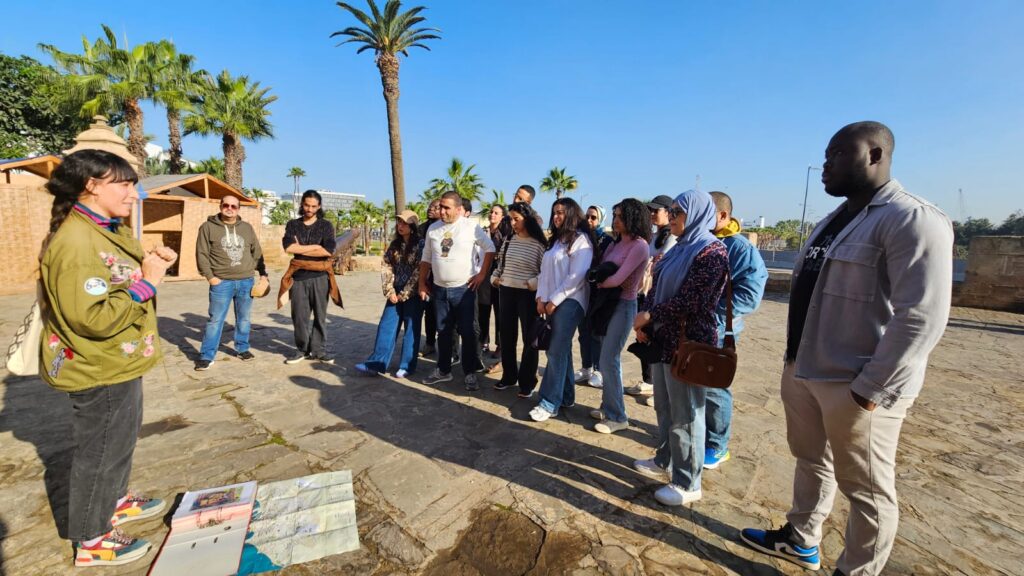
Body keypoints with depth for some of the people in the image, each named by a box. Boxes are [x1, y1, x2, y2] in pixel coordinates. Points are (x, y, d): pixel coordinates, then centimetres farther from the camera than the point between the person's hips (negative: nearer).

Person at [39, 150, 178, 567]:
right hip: (99, 369, -10)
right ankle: (90, 540, 27)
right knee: (99, 452, 7)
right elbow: (95, 318, -31)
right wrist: (147, 283, -25)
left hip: (119, 362, 10)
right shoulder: (75, 242, -25)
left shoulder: (111, 230, 6)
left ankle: (115, 501, 46)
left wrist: (153, 264, 2)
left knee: (120, 439, 25)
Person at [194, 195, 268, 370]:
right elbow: (202, 254, -2)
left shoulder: (247, 228, 11)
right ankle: (206, 356, 9)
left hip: (246, 281, 3)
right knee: (215, 320, 0)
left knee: (244, 319, 12)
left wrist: (263, 273, 9)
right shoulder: (208, 227, 0)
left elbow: (257, 252, 14)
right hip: (222, 283, -3)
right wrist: (209, 276, -9)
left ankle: (242, 348, 27)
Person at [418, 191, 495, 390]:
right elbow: (426, 258, 13)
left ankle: (470, 373, 13)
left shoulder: (471, 227, -8)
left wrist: (482, 274, -7)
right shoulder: (433, 229, 6)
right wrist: (422, 284, 11)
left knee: (467, 332, 1)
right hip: (439, 289, 5)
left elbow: (490, 248, -3)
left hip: (464, 288, -4)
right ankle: (443, 370, 28)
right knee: (443, 331, 14)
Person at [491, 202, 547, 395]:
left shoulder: (539, 244, -9)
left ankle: (527, 382, 17)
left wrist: (533, 283, -20)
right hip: (506, 292, 6)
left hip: (528, 295, -6)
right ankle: (508, 376, 29)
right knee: (507, 336, 13)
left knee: (529, 339, 4)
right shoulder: (508, 240, 8)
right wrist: (494, 277, 3)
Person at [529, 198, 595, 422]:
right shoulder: (555, 240, 18)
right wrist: (541, 298, 1)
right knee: (561, 350, 11)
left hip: (569, 301, -8)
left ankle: (549, 403, -2)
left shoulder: (580, 239, -7)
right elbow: (545, 270, 13)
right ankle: (566, 397, 22)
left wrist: (555, 300, -15)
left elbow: (577, 276, -16)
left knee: (556, 352, -9)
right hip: (552, 302, 8)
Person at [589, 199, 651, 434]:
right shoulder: (615, 242, 11)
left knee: (609, 360, -6)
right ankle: (608, 407, 26)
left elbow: (618, 278, -19)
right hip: (607, 302, 8)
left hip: (624, 305, -8)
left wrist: (598, 283, -3)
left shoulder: (639, 245, -14)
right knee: (608, 359, 13)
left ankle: (617, 417, 7)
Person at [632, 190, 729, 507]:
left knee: (685, 415, 3)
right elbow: (657, 289, 13)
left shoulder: (711, 251, -14)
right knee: (664, 407, 19)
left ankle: (687, 484, 18)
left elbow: (689, 302, -22)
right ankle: (665, 461, 37)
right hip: (664, 339, 9)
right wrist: (644, 317, -4)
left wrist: (649, 317, -11)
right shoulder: (680, 249, 14)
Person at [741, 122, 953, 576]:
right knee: (811, 461, 22)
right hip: (802, 372, 9)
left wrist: (870, 390, -21)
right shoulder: (831, 222, 13)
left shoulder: (912, 219, -14)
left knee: (866, 489, 10)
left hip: (854, 385, -8)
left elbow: (920, 318, -21)